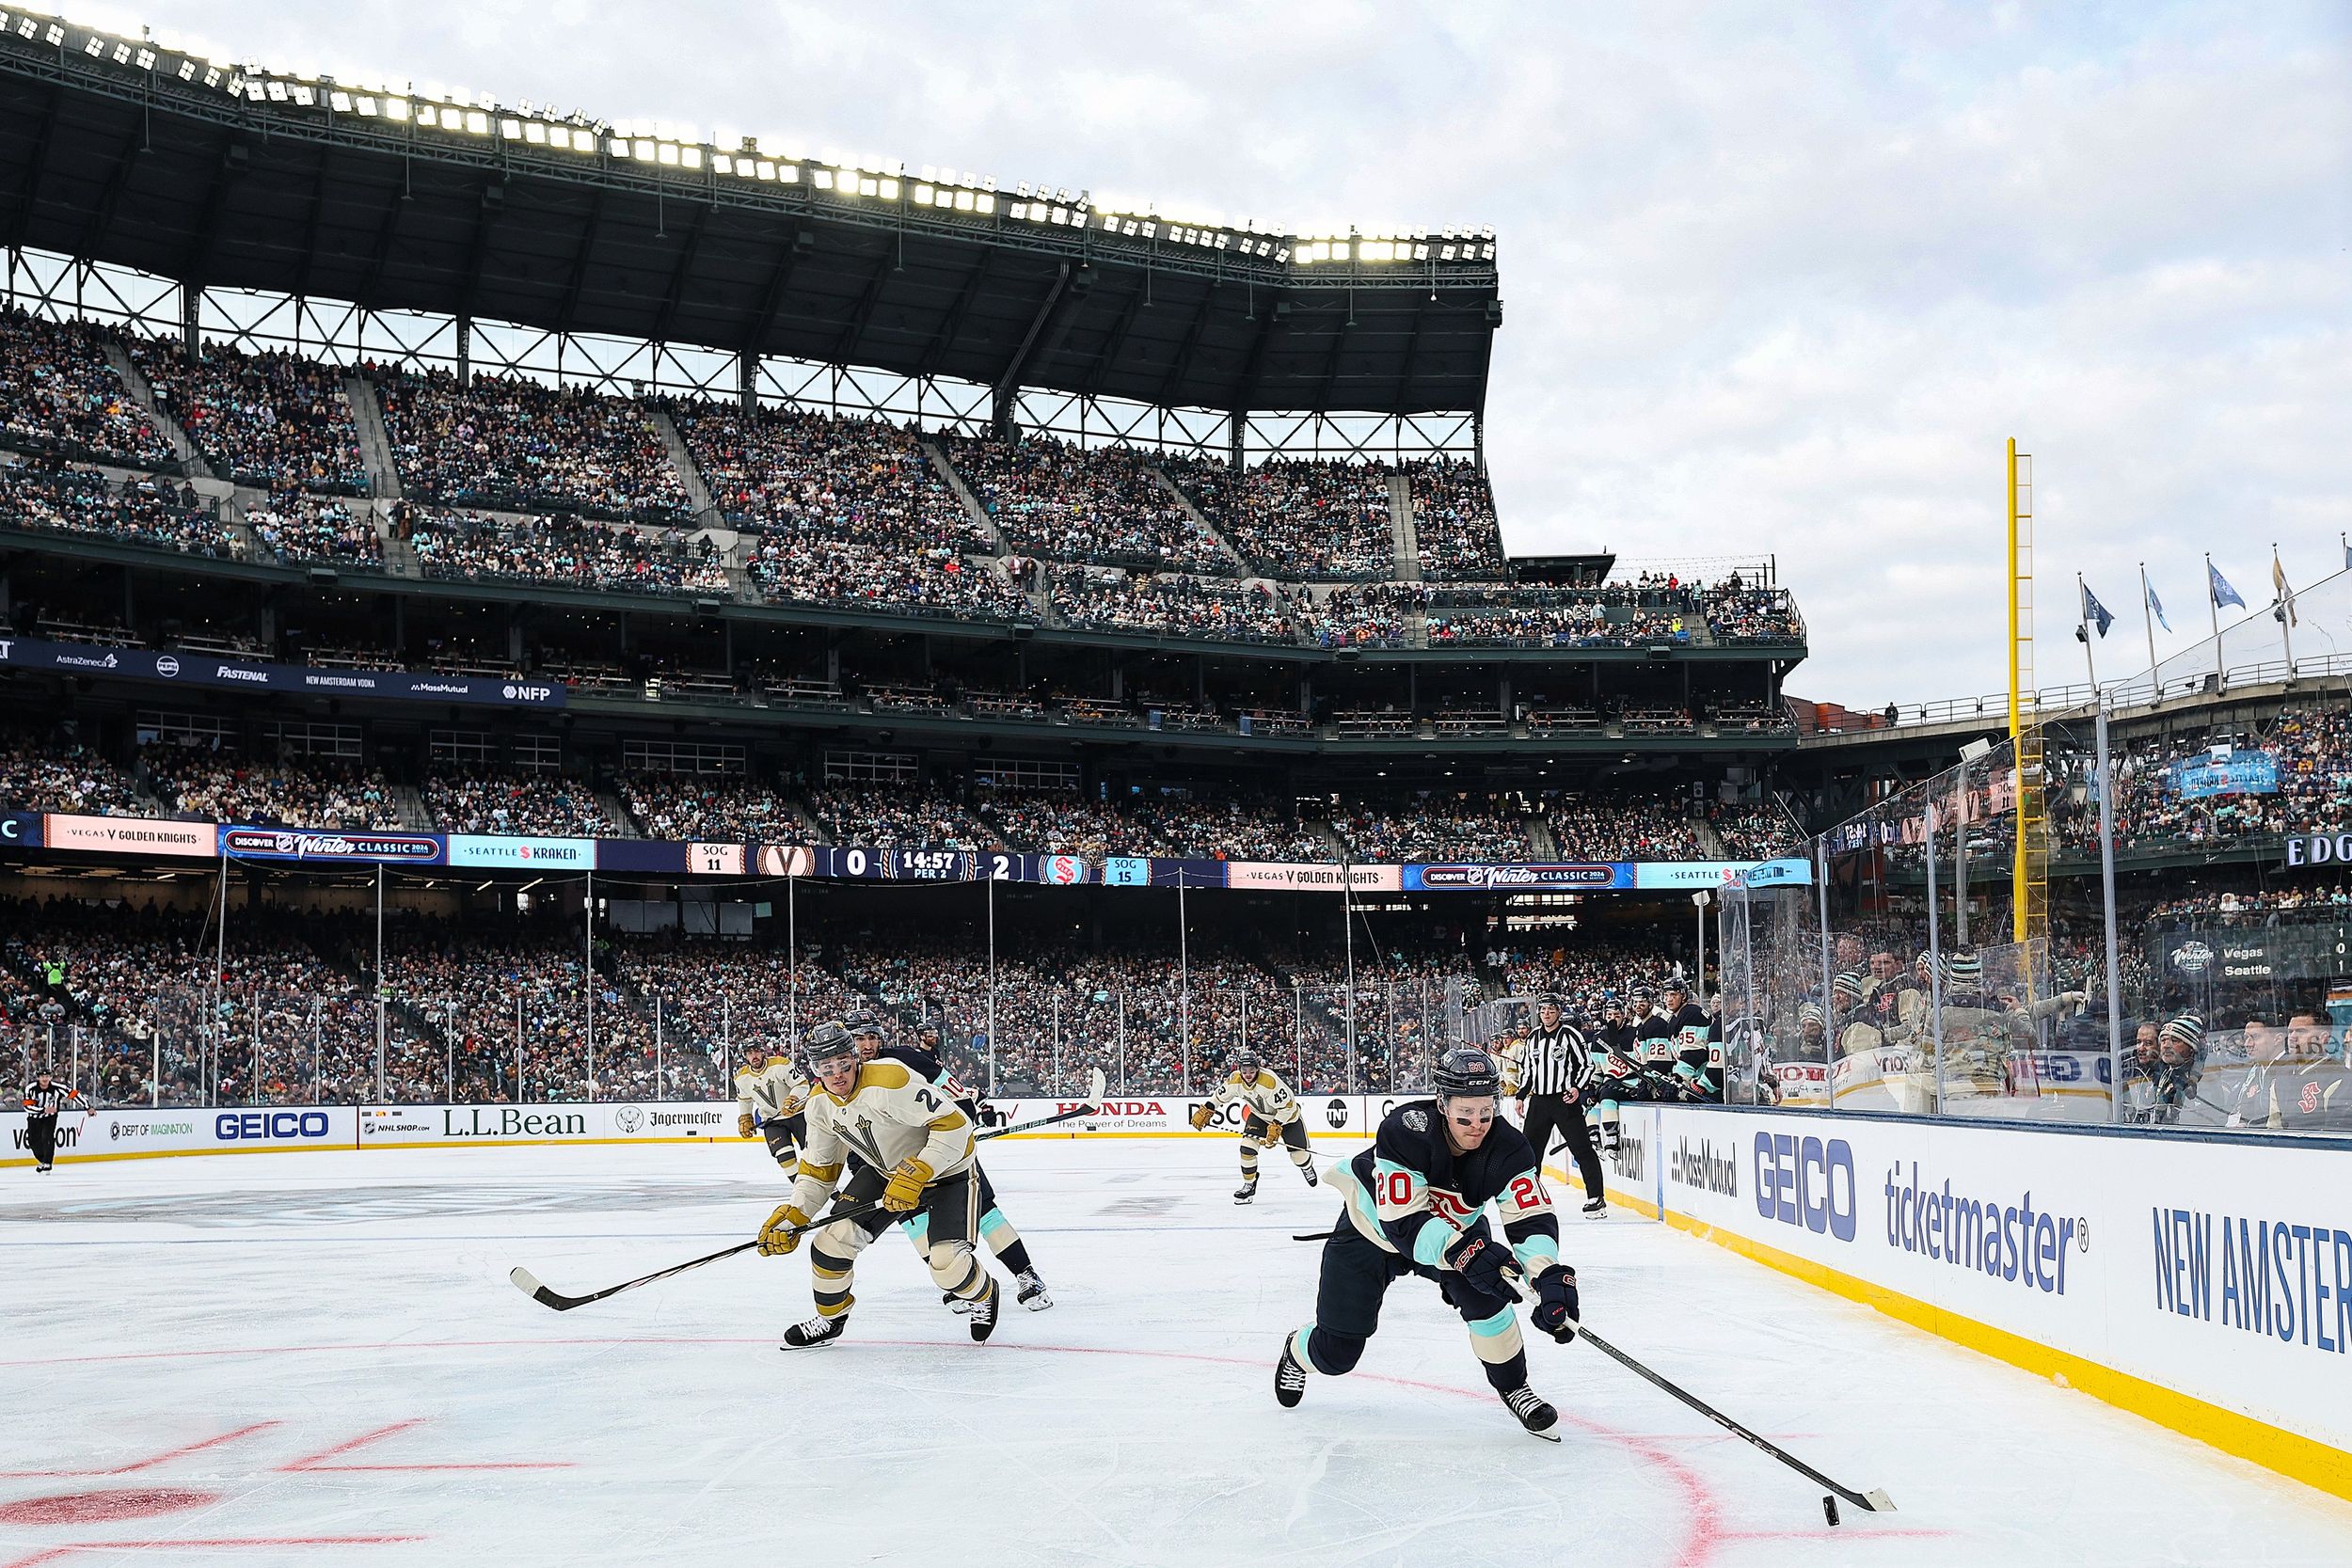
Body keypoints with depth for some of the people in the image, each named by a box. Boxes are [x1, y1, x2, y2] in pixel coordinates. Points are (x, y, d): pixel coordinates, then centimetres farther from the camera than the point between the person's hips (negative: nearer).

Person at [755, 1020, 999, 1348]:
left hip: (946, 1167, -7)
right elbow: (818, 1169, 5)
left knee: (946, 1262, -18)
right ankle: (830, 1319, 17)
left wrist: (915, 1176, -34)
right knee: (834, 1236, -7)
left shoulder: (890, 1081, -33)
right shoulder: (820, 1105, -8)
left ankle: (984, 1294, 18)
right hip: (885, 1171, 7)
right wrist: (792, 1217, -7)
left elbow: (954, 1124, -33)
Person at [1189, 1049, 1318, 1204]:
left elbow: (1287, 1105, -32)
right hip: (1259, 1115, 4)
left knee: (1297, 1151, 1)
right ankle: (1249, 1185, 1)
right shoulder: (1235, 1079, -20)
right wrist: (1204, 1112, -5)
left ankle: (1308, 1168, 38)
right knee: (1247, 1146, -14)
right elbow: (1220, 1096, -2)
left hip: (1287, 1115, -4)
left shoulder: (1270, 1080, -38)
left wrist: (1276, 1128, -32)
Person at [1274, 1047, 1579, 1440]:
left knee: (1482, 1293, -29)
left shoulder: (1507, 1147, -27)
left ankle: (1513, 1387, -6)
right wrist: (1461, 1251, -55)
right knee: (1336, 1354, 3)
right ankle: (1298, 1351, 40)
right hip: (1373, 1229, -2)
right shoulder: (1404, 1130, -37)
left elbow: (1533, 1219, -33)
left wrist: (1550, 1277, -52)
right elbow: (1403, 1222, -40)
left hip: (1457, 1228, 3)